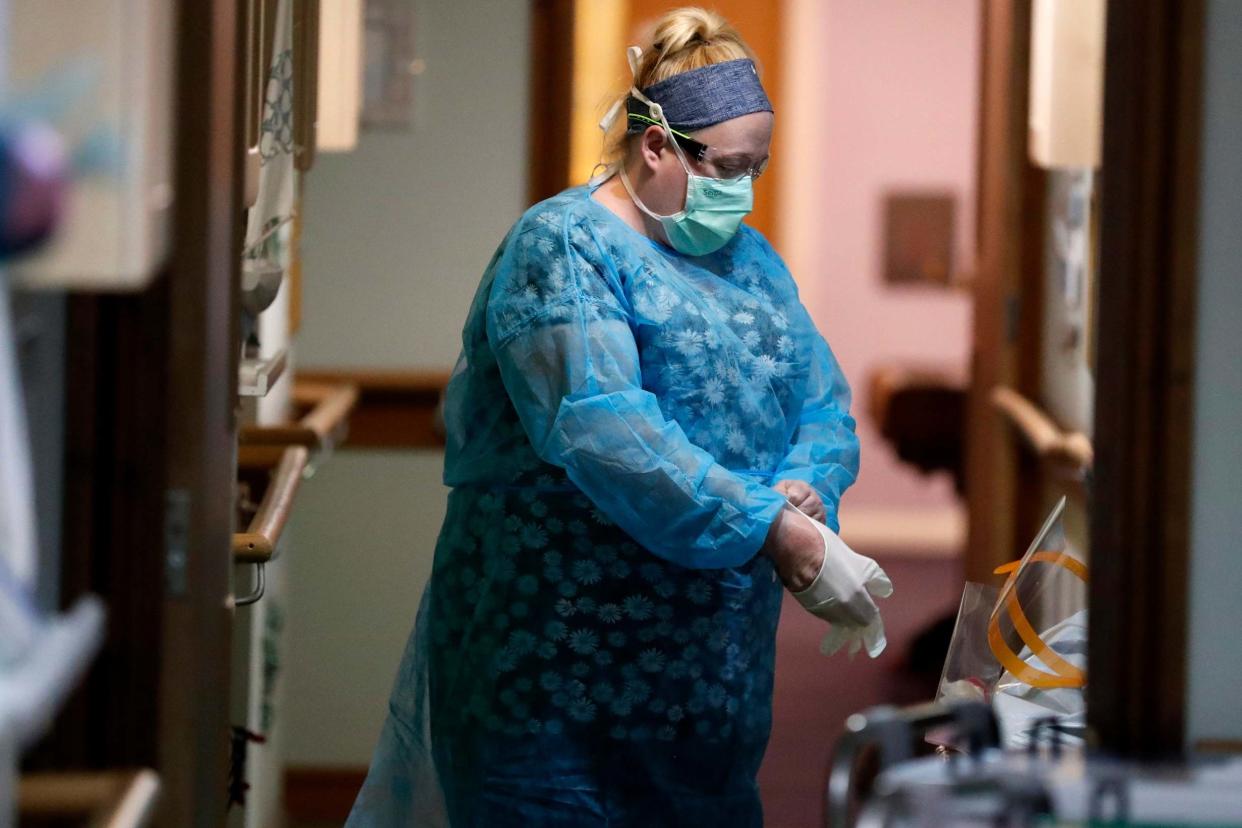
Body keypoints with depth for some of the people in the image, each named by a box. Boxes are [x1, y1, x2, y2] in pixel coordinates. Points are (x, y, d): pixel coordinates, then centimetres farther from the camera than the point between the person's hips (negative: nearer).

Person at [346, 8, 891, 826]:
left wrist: (807, 492, -13)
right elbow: (600, 428, -24)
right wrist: (786, 538, -28)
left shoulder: (749, 259, 16)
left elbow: (825, 405, 12)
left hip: (713, 661, 7)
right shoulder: (563, 246, -10)